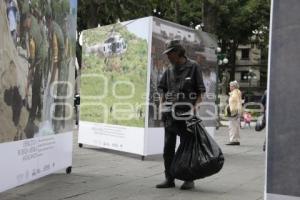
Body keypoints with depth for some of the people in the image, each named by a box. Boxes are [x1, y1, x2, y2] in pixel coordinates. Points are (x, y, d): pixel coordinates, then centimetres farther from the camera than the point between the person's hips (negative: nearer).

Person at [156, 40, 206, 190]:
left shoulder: (193, 67, -2)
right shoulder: (169, 70, 13)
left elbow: (201, 91, -4)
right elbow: (162, 88, 21)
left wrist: (195, 107, -15)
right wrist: (161, 104, 7)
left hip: (186, 113, -5)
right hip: (170, 113, 5)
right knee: (168, 147, 6)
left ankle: (189, 179, 13)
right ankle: (169, 179, 16)